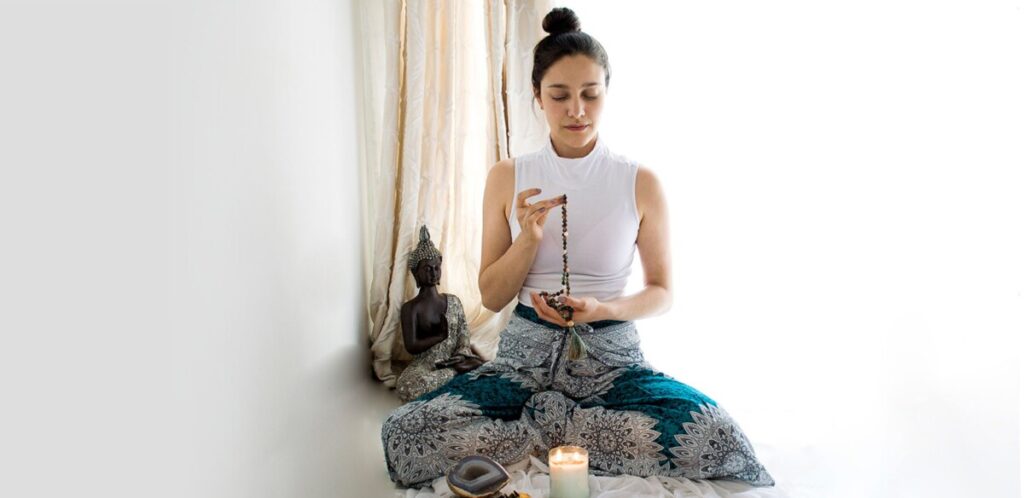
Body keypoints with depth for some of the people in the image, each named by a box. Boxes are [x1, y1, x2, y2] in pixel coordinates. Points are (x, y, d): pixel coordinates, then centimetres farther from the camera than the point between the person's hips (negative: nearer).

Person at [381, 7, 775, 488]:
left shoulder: (641, 182, -3)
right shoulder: (507, 178, 0)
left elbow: (661, 291, 4)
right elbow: (492, 297, 3)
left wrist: (602, 309, -17)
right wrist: (529, 238, -16)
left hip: (611, 356, 0)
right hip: (526, 354, 1)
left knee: (720, 439, -28)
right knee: (401, 434, -24)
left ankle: (545, 427, -10)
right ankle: (572, 430, -8)